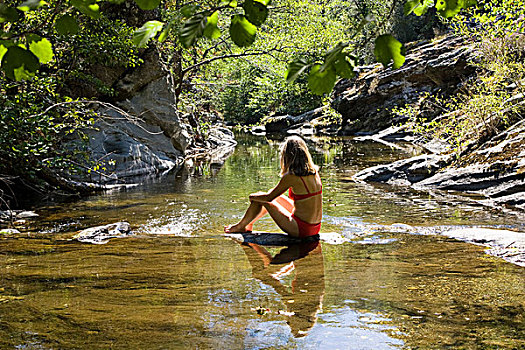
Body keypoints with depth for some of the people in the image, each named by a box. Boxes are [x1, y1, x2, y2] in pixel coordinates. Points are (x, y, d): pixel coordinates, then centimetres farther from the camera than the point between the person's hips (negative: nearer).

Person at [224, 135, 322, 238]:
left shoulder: (291, 177, -19)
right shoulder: (314, 172, 2)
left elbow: (268, 197, -7)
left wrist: (253, 196, 10)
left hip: (301, 229, -8)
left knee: (260, 199, 6)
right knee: (276, 197, 26)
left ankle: (240, 226, 28)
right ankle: (249, 224, 42)